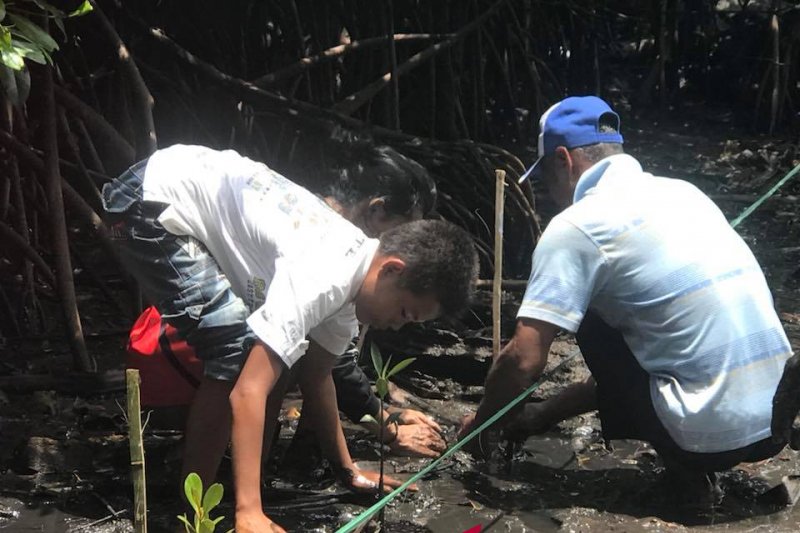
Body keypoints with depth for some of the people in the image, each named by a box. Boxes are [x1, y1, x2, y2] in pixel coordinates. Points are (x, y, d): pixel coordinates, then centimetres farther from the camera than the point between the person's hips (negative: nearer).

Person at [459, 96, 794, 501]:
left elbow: (524, 359, -13)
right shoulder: (681, 191, 14)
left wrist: (480, 420, 10)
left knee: (593, 324, 11)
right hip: (778, 416, 8)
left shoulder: (576, 226, -10)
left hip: (712, 434, -8)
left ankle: (685, 466, 6)